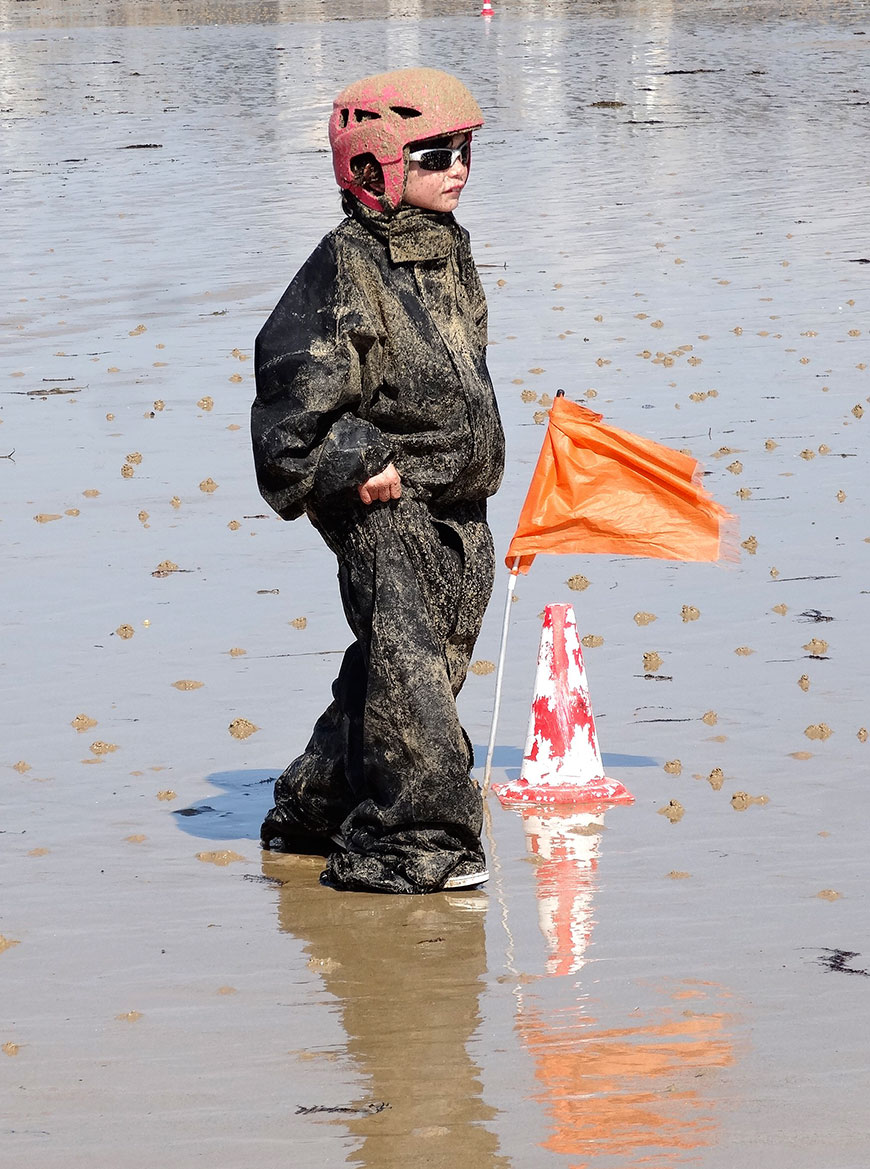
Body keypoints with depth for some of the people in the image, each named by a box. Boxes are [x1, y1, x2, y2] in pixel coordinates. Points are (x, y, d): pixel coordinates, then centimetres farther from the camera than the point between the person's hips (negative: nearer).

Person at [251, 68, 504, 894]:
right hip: (381, 503, -9)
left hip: (455, 501, 9)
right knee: (405, 665, -12)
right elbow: (301, 377, -18)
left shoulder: (450, 253, 14)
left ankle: (319, 805, 27)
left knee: (417, 663, 13)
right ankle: (411, 840, -8)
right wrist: (356, 463, -20)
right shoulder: (346, 266, -14)